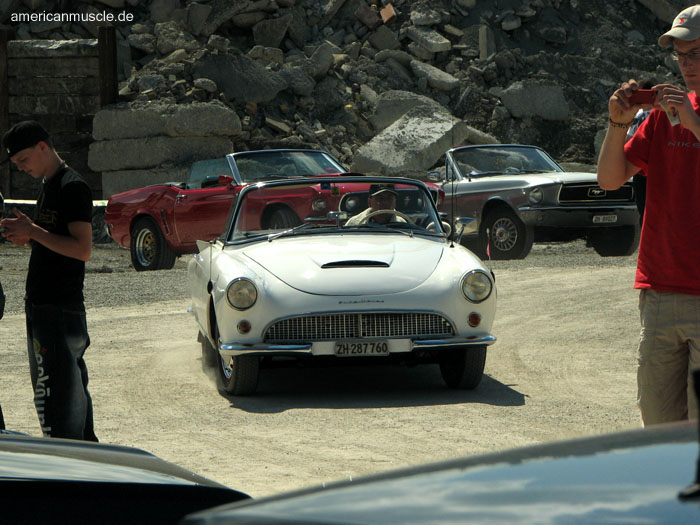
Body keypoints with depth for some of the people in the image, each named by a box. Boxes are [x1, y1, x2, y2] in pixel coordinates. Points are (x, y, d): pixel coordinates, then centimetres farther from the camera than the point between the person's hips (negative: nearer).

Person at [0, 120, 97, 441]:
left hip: (60, 309, -10)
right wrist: (27, 236, 5)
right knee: (73, 388, 14)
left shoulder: (73, 188, -14)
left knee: (53, 394, -10)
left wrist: (34, 232, -19)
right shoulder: (47, 186, 16)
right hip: (42, 306, 10)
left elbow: (82, 249, -21)